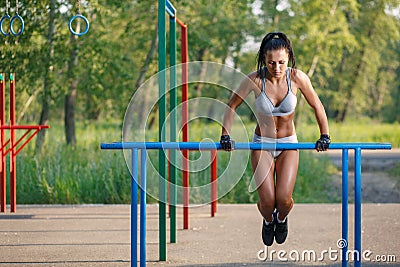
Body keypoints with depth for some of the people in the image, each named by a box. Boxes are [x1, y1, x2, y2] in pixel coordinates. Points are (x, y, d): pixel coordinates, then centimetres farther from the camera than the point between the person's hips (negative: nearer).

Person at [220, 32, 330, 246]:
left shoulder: (297, 78, -16)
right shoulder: (255, 79, -18)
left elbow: (317, 106, -1)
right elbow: (231, 106, -4)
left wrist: (324, 136, -2)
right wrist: (226, 136, -11)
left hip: (288, 143, 1)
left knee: (283, 200, -13)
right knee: (267, 201, -12)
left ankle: (281, 219, 27)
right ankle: (267, 221, 27)